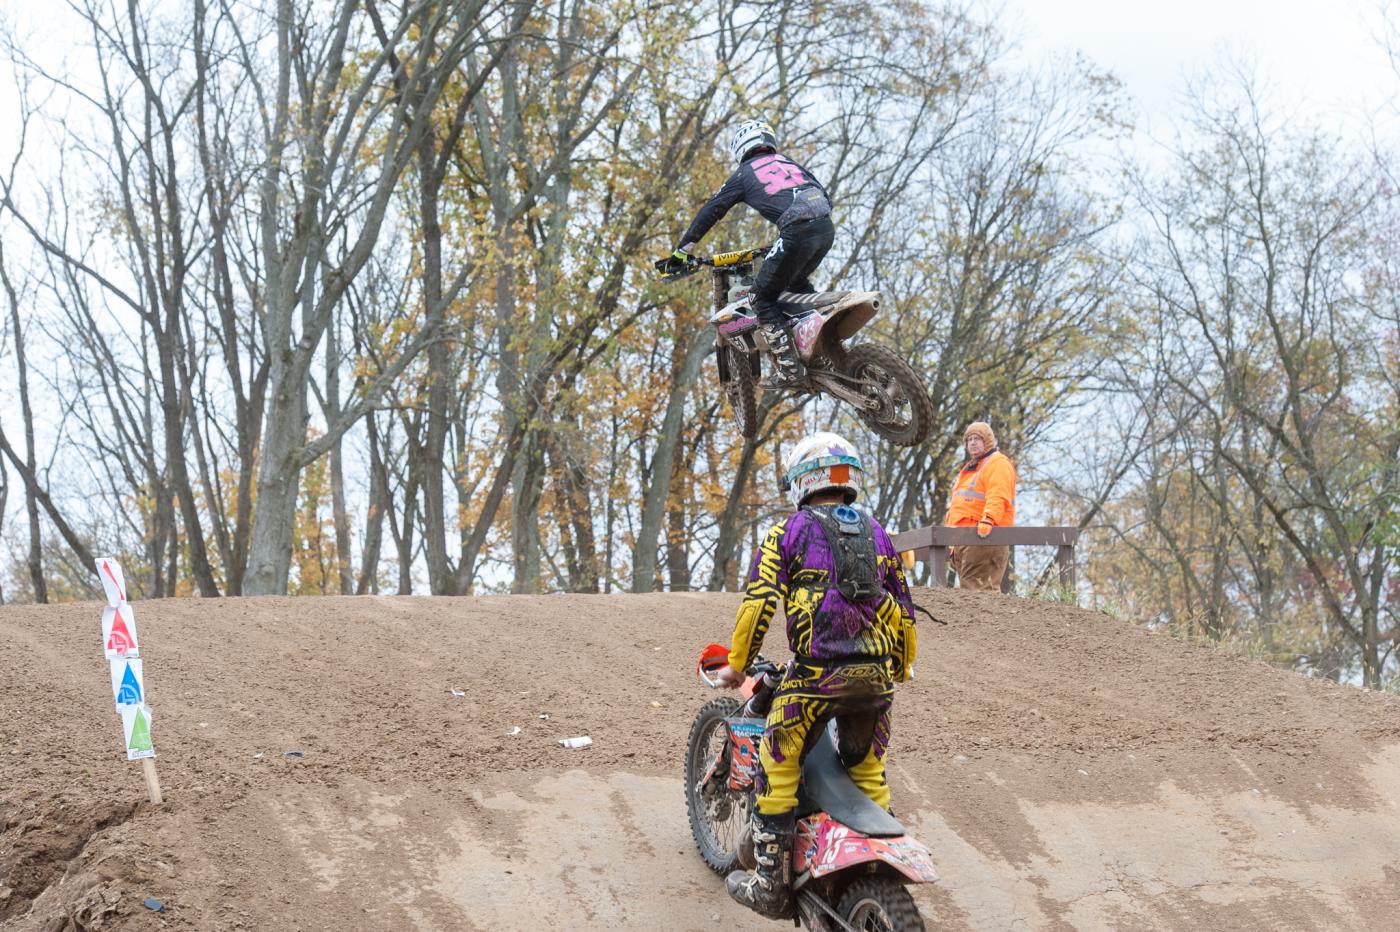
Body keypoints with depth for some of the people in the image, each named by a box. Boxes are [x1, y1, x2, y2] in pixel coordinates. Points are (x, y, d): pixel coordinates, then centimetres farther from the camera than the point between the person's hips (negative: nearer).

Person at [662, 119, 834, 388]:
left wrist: (682, 249, 18)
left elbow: (711, 211, 14)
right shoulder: (788, 162, 30)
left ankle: (790, 367, -4)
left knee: (764, 298, 5)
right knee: (798, 283, 31)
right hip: (826, 227, 6)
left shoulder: (745, 173, 16)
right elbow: (824, 196, 28)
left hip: (797, 232, -6)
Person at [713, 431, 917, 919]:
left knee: (777, 772, 5)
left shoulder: (790, 531, 3)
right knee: (868, 774, 18)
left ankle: (771, 883, 6)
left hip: (816, 673, -5)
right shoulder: (876, 532, 17)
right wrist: (901, 670, 33)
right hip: (876, 676, 5)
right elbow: (903, 608, 19)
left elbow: (760, 600, -4)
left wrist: (736, 664, 6)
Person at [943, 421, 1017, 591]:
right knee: (967, 585, 6)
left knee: (978, 587, -19)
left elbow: (997, 498, -18)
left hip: (982, 534, -10)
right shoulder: (970, 467, 29)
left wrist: (988, 519, -32)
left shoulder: (998, 463, -2)